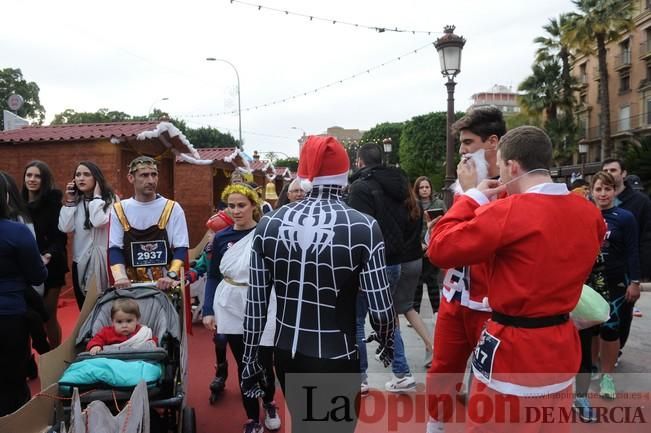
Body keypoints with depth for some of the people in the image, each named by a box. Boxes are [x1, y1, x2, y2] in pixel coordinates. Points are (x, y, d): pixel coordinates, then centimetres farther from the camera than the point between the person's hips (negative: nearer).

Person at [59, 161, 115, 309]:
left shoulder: (109, 198, -7)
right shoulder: (76, 202, 7)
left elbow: (99, 222, -24)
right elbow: (65, 228, -4)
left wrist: (96, 196, -15)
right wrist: (69, 202, -3)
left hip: (101, 261, -5)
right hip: (80, 262, 5)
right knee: (84, 309, 14)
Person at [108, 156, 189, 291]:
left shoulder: (172, 208, -1)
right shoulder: (119, 210, 4)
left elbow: (181, 248, -4)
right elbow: (114, 248, 2)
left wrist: (171, 275, -20)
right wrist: (121, 276, -16)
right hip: (131, 287, 1)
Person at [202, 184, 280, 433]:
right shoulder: (221, 238, 3)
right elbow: (213, 277, 8)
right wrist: (208, 310, 3)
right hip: (231, 309, 3)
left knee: (264, 363, 6)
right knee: (243, 365, 11)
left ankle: (269, 403, 38)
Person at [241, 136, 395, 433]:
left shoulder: (269, 225, -7)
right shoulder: (363, 228, -16)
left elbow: (255, 303, -2)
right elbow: (380, 308, -13)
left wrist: (250, 361, 10)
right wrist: (386, 342, 9)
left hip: (286, 356, 4)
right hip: (337, 360, -3)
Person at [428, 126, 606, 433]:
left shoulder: (509, 212, -23)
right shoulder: (589, 213, -1)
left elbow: (440, 249, -19)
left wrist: (472, 198, -8)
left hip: (513, 351, -7)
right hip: (562, 346, 7)